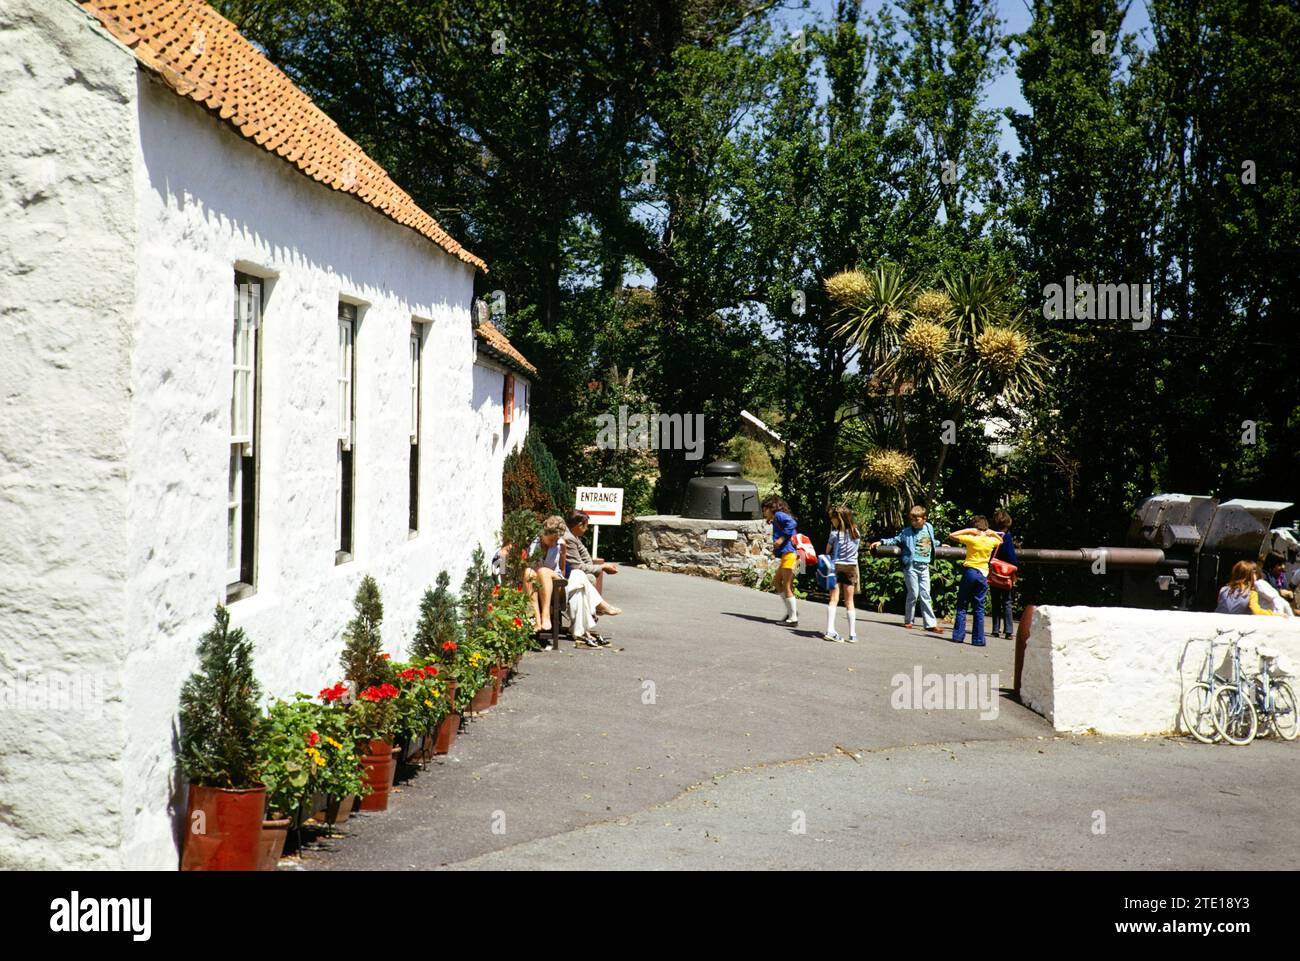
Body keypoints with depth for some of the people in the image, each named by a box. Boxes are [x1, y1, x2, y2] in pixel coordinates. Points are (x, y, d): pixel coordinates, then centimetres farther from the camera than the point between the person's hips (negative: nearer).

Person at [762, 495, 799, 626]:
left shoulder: (779, 515, -4)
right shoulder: (776, 520, 23)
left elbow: (792, 523, -22)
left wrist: (782, 538, -19)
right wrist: (776, 550, 13)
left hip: (789, 554, -10)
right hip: (786, 555, 10)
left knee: (787, 586, -6)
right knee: (776, 582, 17)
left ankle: (793, 618, -2)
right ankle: (791, 611, 17)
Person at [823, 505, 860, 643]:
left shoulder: (835, 533, -9)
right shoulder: (856, 533, 4)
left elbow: (828, 550, 1)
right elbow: (855, 552, 10)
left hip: (836, 566, -3)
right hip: (851, 568, 3)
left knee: (834, 599, -2)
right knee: (849, 602, 9)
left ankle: (830, 630, -14)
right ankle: (853, 634, 8)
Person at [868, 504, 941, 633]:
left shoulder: (929, 528, 10)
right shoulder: (907, 532, -4)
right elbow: (895, 540, 3)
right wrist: (881, 542, -7)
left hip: (924, 566, 4)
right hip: (911, 565, -4)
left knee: (925, 595, 3)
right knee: (913, 594, -3)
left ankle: (930, 624, 2)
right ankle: (908, 621, 12)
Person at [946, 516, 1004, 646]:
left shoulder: (971, 539, -8)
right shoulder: (991, 541, 3)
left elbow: (951, 536, -4)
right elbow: (1000, 541, 27)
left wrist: (967, 530, -3)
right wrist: (993, 533, 11)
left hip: (969, 571, -3)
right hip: (983, 574, 3)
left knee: (962, 606, 5)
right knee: (979, 609, 5)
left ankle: (958, 635, 0)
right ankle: (978, 639, 3)